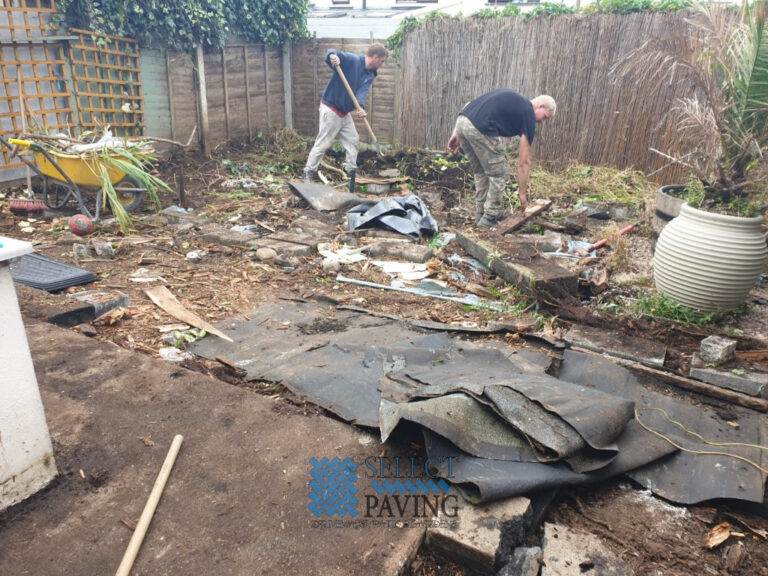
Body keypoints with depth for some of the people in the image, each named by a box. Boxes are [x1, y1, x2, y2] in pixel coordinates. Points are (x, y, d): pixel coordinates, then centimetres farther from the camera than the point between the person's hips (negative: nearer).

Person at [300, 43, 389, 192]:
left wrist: (361, 107, -33)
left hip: (344, 112, 8)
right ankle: (308, 173, 3)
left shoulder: (370, 75, 4)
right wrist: (332, 56, -50)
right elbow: (332, 53, -25)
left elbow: (362, 91, -12)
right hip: (330, 109, -8)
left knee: (352, 140, 13)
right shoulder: (351, 60, -16)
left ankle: (352, 171, 25)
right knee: (323, 143, -6)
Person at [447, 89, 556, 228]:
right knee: (499, 173, 10)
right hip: (480, 129, -8)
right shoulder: (528, 114, 9)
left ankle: (480, 214, 29)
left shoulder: (511, 98, 30)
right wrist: (522, 193, 17)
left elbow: (469, 106, 23)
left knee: (480, 172, 23)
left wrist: (456, 133, 19)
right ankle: (489, 219, 14)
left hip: (462, 122, 8)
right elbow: (523, 161, 10)